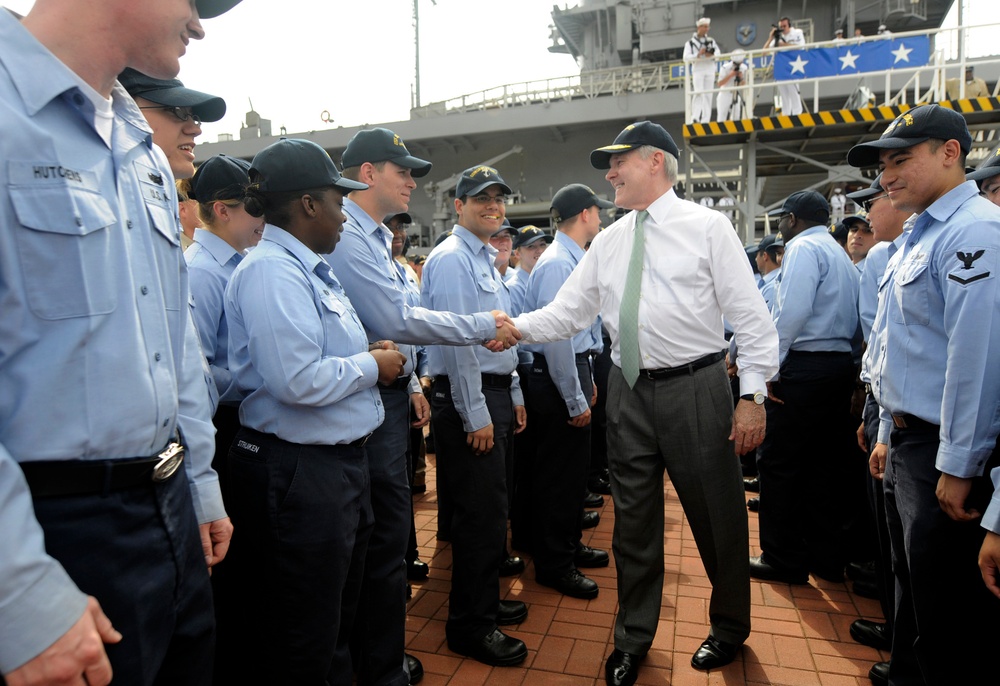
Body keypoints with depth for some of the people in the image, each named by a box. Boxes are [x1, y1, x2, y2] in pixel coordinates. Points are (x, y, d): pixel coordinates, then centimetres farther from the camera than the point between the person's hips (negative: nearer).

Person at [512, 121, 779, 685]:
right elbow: (566, 314, 5)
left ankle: (730, 627, 40)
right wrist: (515, 327, -11)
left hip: (695, 387, -4)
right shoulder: (608, 241, 9)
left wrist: (753, 394, -12)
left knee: (717, 513, 11)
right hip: (630, 390, 4)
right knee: (633, 520, 14)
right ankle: (634, 638, 36)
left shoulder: (707, 226, -3)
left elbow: (751, 315, -6)